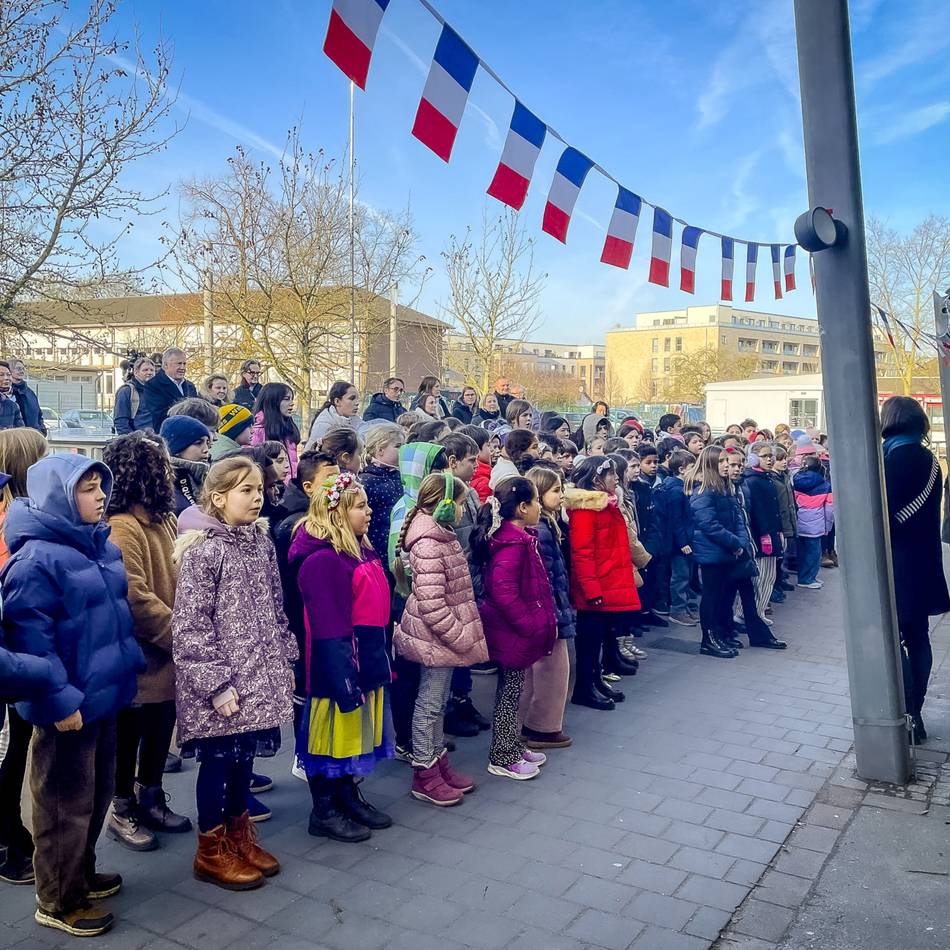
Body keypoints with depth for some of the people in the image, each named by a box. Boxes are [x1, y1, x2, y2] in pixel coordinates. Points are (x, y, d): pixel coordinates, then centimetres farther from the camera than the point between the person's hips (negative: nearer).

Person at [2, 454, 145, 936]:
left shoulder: (102, 547, 7)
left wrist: (130, 662, 15)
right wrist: (59, 699, -23)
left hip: (103, 694, 8)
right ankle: (58, 902, 25)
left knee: (98, 792, 21)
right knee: (66, 802, 7)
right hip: (69, 705, -8)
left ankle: (81, 872, 41)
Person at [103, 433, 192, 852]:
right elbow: (136, 598, -26)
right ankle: (122, 811, 30)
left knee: (161, 730, 20)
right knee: (130, 734, 11)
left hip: (169, 654, 8)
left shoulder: (165, 519, 7)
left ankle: (151, 800, 38)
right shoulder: (121, 528, -21)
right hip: (140, 656, -8)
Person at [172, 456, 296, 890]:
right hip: (221, 684, -6)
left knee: (244, 758, 17)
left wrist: (285, 660, 12)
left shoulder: (261, 541, 6)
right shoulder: (202, 550, -15)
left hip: (259, 675, 7)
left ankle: (239, 838, 35)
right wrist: (216, 683, -18)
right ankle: (211, 852, 25)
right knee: (217, 761, 7)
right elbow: (189, 626, -17)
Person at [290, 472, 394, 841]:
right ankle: (324, 812, 22)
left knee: (356, 733, 20)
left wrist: (382, 660, 18)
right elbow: (328, 627, -23)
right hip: (339, 662, -9)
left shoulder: (362, 550, 10)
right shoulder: (323, 559, -20)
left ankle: (350, 797, 37)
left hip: (367, 658, 9)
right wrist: (343, 676, -23)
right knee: (333, 735, 6)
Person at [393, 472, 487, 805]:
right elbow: (432, 604, -27)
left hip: (442, 637, 10)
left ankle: (439, 762, 33)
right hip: (436, 637, -10)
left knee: (438, 702, 19)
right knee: (430, 704, 4)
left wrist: (464, 632, 17)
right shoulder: (429, 543, -23)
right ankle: (425, 775, 17)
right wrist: (463, 638, -20)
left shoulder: (441, 535, 9)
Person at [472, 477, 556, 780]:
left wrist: (540, 622, 14)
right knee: (510, 694, 4)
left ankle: (514, 747, 34)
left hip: (517, 631, 10)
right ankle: (502, 759, 17)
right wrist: (531, 626, -23)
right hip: (513, 632, -10)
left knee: (512, 691, 20)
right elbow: (504, 592, -31)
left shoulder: (519, 538, 7)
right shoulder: (513, 543, -24)